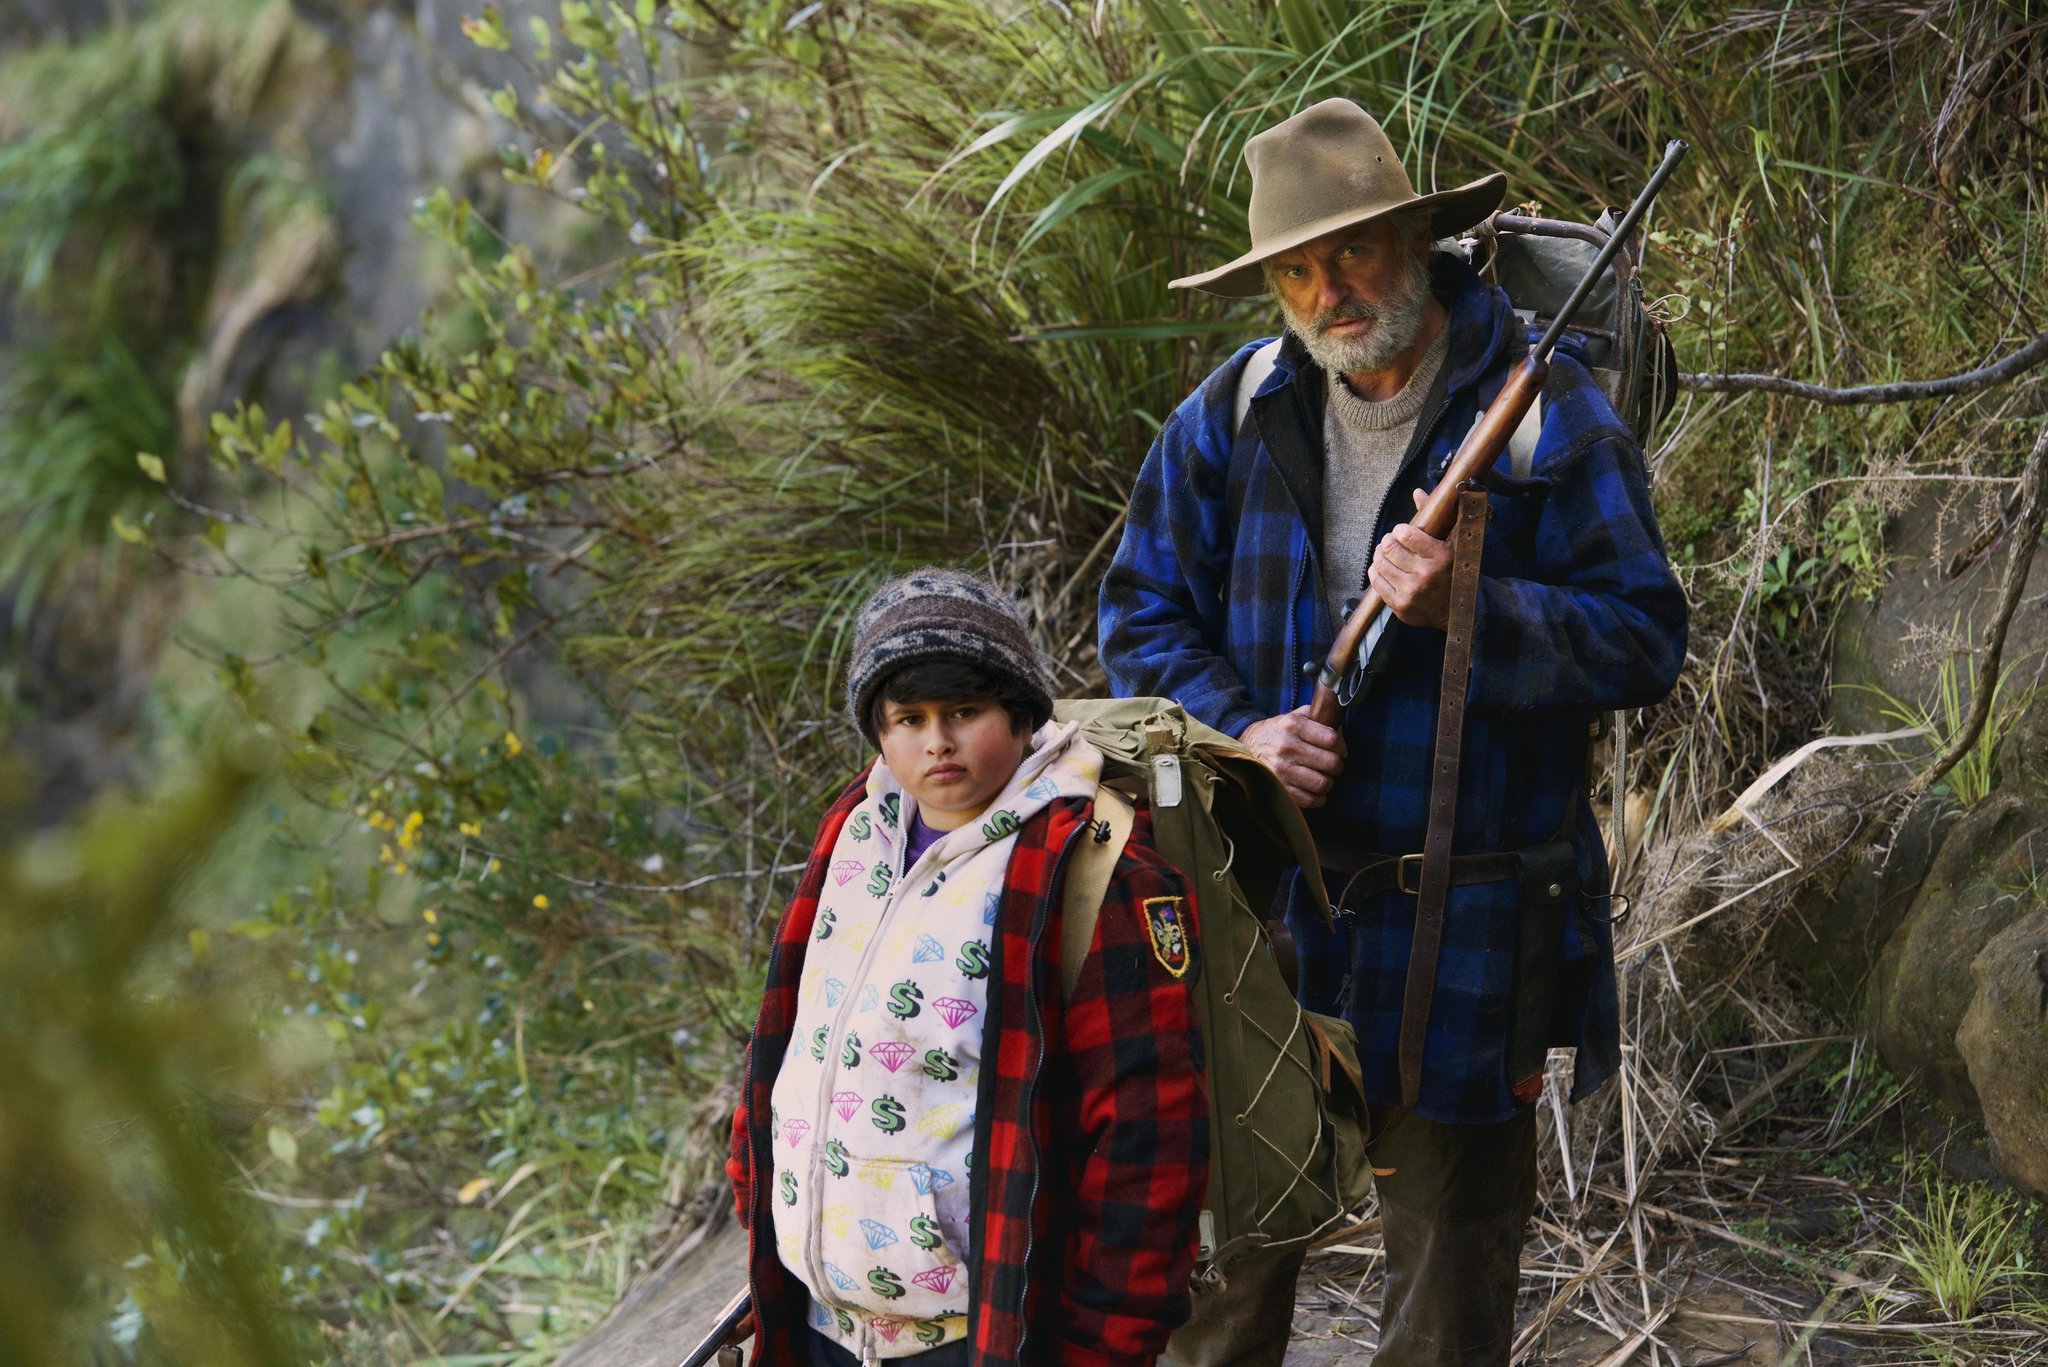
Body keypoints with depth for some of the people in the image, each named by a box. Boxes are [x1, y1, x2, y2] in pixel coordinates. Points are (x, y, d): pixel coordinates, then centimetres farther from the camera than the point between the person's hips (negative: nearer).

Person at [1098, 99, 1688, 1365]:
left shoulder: (1548, 411, -8)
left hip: (1468, 930, -3)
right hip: (1267, 900, 3)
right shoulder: (1234, 413, 3)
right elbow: (1142, 608, 9)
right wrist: (1235, 731, -9)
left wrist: (1468, 607, -25)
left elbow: (1646, 641, -10)